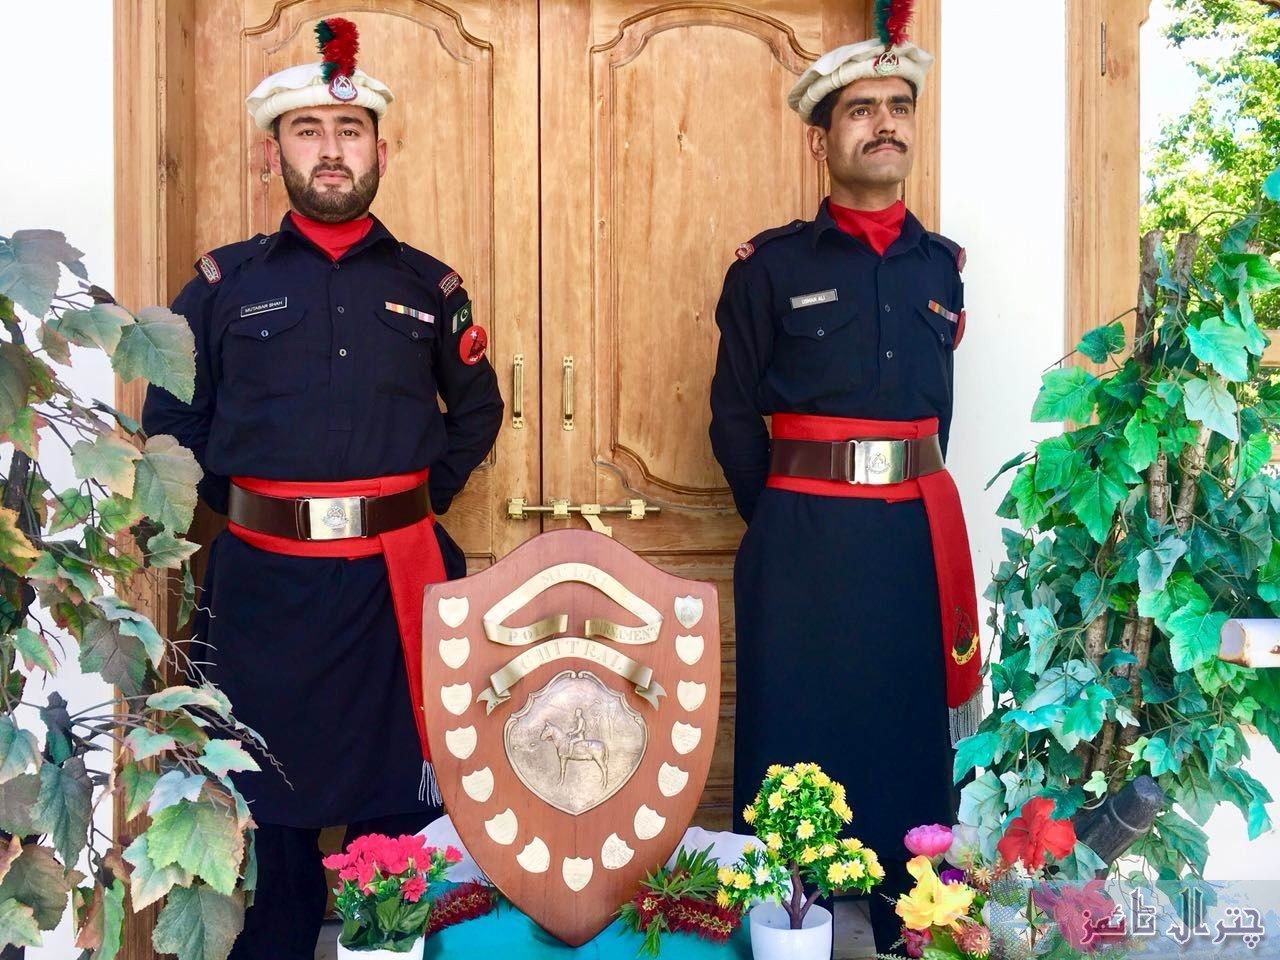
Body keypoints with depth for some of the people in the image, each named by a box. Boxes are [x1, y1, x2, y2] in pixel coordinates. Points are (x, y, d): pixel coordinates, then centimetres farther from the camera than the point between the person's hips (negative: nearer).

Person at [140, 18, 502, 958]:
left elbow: (477, 411, 18)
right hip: (264, 581, 0)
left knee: (401, 808, 9)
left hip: (398, 580, 1)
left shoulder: (429, 285, 7)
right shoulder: (224, 281, 5)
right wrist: (236, 505, 1)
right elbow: (168, 417, 9)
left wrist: (425, 495, 7)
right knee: (271, 810, 7)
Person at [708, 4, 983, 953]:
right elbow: (734, 418, 2)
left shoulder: (939, 265, 10)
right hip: (802, 542, -3)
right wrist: (778, 517, 4)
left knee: (911, 737, 10)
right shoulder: (771, 266, -1)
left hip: (914, 539, 3)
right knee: (790, 741, 5)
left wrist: (902, 503, 14)